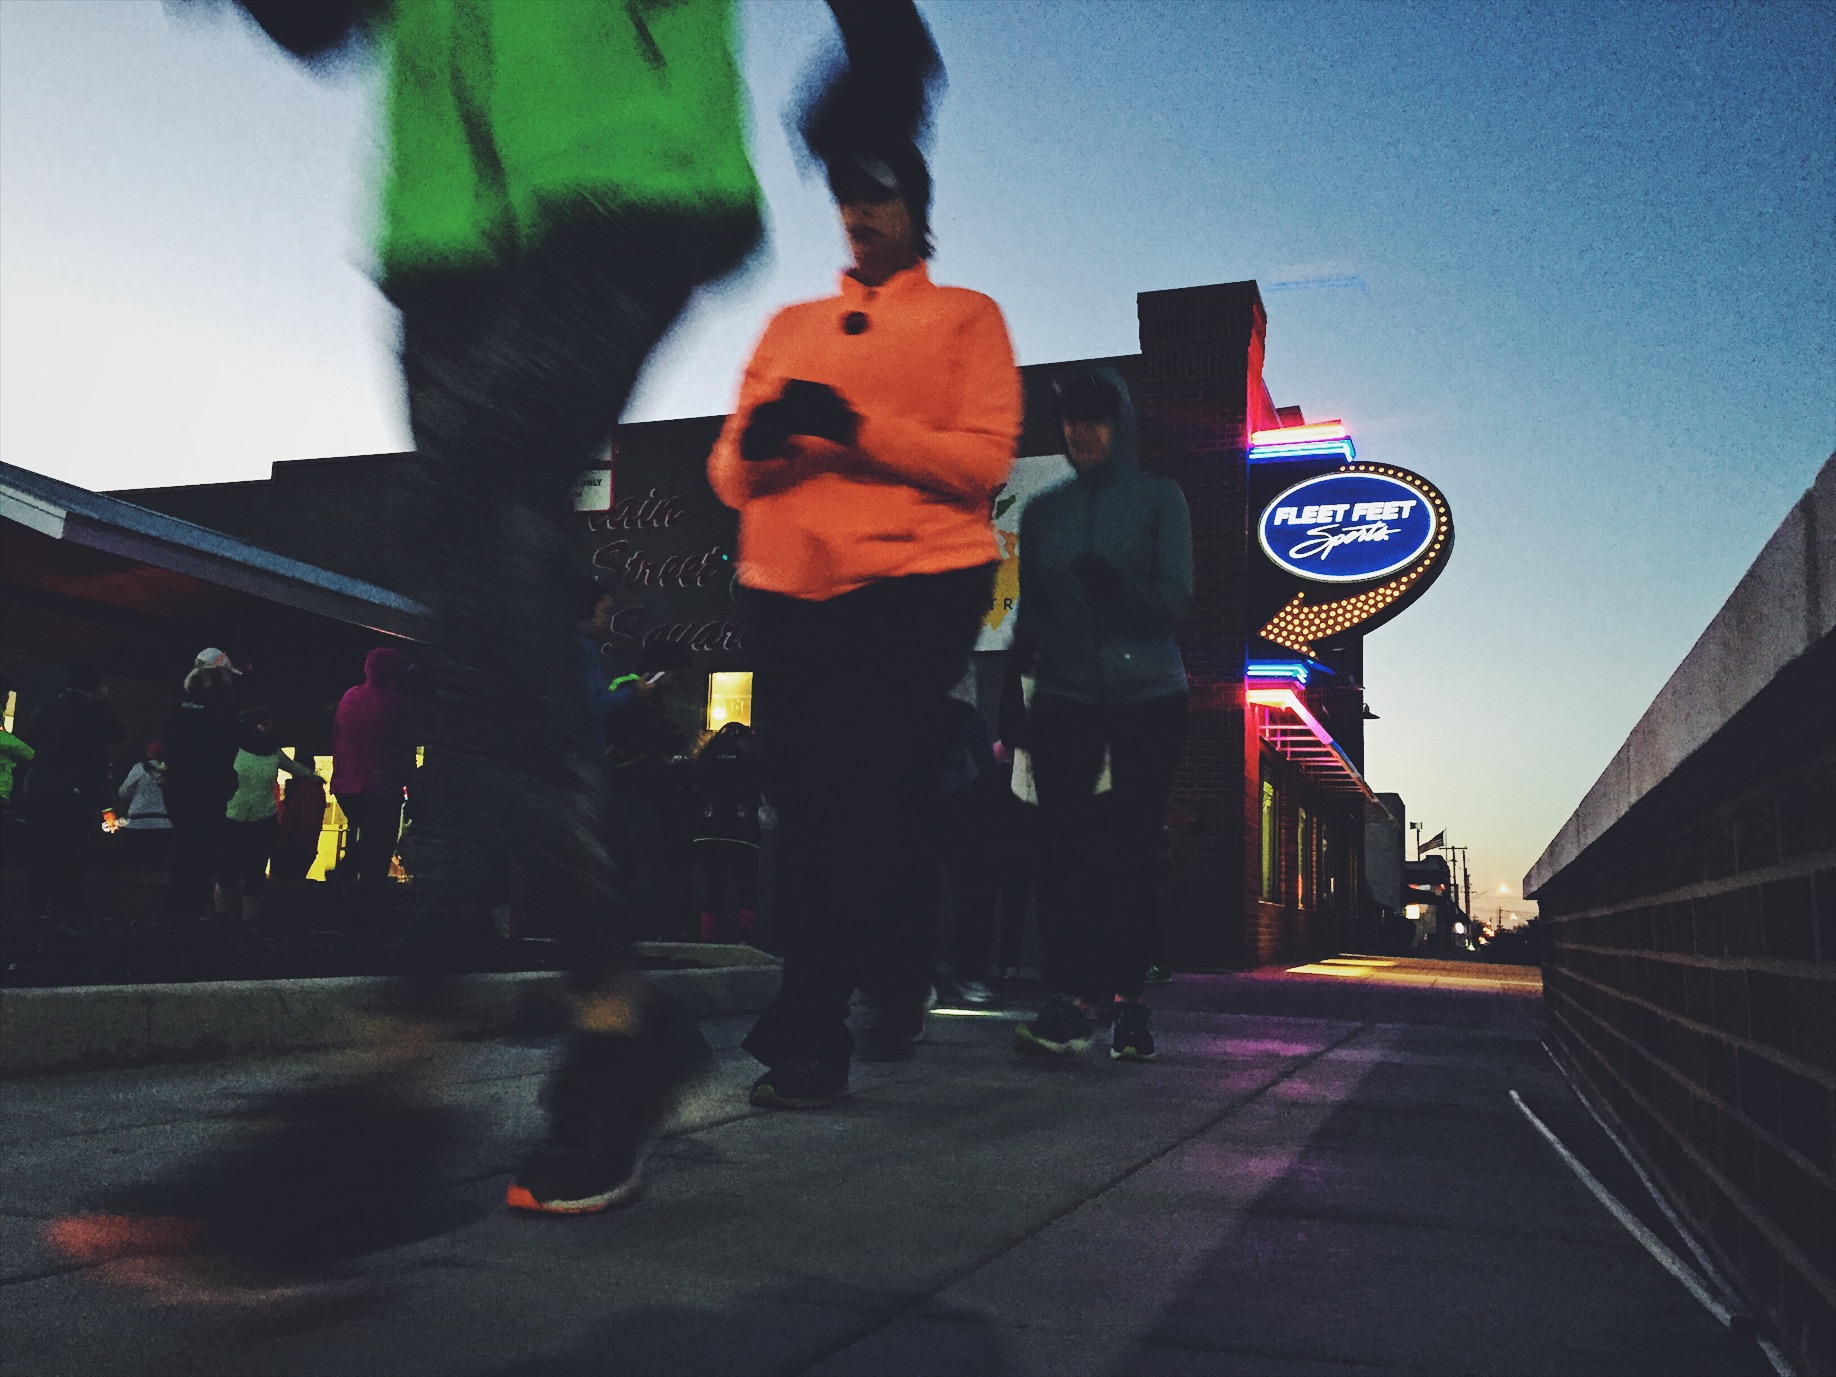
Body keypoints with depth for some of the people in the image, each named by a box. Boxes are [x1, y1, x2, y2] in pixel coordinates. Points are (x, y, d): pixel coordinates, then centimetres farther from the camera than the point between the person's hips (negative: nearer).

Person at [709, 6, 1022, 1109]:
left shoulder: (965, 316, 9)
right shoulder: (791, 326, 21)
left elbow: (983, 459, -6)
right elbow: (729, 476, 15)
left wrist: (856, 423, -18)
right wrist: (757, 439, -9)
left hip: (916, 582, -5)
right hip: (790, 590, 5)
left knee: (864, 793, -13)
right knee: (803, 799, 4)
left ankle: (810, 1029, -2)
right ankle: (896, 978, 19)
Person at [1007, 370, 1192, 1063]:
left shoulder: (1160, 498, 6)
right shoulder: (1042, 512, 14)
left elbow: (1175, 601, -4)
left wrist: (1118, 586, -23)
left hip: (1149, 697, -1)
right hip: (1064, 698, 2)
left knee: (1133, 848, -2)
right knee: (1061, 843, -13)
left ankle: (1126, 996, 7)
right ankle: (1067, 1000, -14)